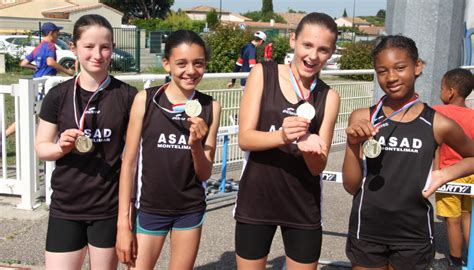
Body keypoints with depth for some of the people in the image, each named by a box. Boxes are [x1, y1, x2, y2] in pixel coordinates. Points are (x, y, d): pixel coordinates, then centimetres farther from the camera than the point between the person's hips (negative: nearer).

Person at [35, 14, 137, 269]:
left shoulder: (127, 95, -5)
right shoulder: (58, 95, -2)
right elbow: (41, 148, 5)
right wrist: (62, 147, -16)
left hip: (110, 207, -1)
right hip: (65, 207, 1)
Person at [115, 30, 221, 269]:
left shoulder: (210, 107, -5)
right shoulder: (145, 100, -11)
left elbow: (205, 175, -2)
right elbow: (129, 162, -6)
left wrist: (195, 144, -22)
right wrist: (123, 222, -7)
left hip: (190, 210, 2)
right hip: (148, 208, -2)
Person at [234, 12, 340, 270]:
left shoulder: (329, 97, -1)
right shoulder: (263, 73, -4)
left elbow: (318, 166, -4)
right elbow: (245, 138, -10)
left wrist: (310, 148, -26)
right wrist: (282, 136, -29)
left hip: (303, 207, 1)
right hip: (255, 202, -1)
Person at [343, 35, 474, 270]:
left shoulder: (439, 125, -7)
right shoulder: (362, 119, -5)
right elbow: (352, 186, -2)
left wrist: (445, 174, -6)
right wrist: (353, 145, -16)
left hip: (414, 236, 0)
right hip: (366, 232, 1)